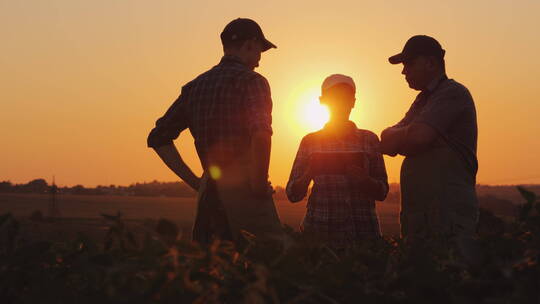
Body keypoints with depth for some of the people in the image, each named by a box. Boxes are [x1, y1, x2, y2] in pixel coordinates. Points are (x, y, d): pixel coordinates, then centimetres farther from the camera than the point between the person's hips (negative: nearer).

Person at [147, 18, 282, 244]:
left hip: (209, 192, 7)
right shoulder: (251, 80, -5)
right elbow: (261, 134, -24)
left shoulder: (195, 87, 14)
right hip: (243, 190, -7)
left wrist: (196, 182, 15)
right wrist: (259, 185, -12)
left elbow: (158, 138, 18)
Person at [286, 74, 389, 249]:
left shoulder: (369, 139, 8)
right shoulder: (310, 141, 8)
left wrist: (364, 180, -14)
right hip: (319, 231, 0)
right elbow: (293, 195, 6)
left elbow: (382, 193, 6)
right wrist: (310, 172, -13)